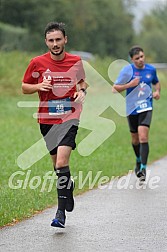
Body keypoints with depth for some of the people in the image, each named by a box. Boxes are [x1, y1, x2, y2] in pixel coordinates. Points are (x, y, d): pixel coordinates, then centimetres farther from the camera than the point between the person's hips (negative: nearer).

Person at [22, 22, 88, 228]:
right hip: (46, 120, 2)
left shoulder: (76, 61, 0)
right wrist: (39, 86, -13)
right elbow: (24, 87, 7)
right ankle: (68, 185, 45)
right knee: (57, 163, 13)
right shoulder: (37, 63, -2)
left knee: (61, 163, -17)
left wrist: (82, 91, -3)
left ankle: (61, 211, -13)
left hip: (69, 118, -2)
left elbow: (82, 81, 19)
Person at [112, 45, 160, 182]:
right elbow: (115, 88, -7)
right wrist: (130, 84, -19)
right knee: (135, 139, 15)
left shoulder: (151, 69, 2)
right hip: (132, 109, 0)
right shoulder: (127, 70, -7)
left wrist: (157, 91, 2)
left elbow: (156, 82, 23)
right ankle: (139, 160, 43)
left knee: (143, 137, -17)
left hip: (146, 107, 0)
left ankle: (143, 168, -16)